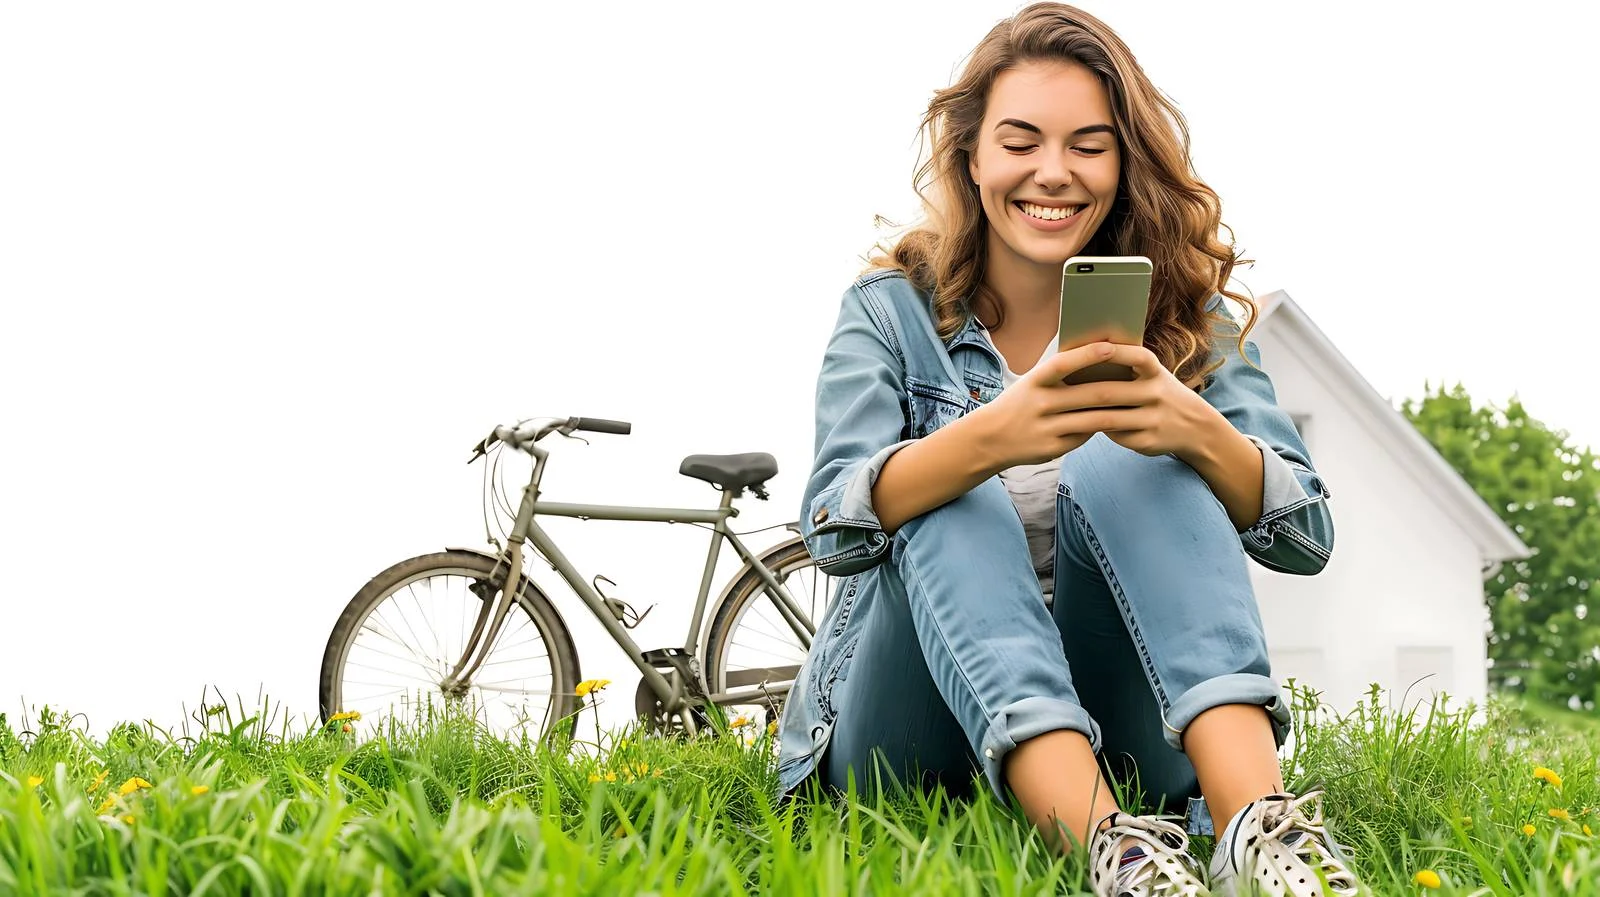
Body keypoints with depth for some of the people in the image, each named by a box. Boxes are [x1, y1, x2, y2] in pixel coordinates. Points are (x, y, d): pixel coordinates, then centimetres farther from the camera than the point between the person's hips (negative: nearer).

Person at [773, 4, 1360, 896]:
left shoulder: (1185, 315, 6)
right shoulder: (893, 312, 2)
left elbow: (1306, 536, -7)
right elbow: (835, 527, -16)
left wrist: (1196, 432, -30)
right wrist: (992, 437, -37)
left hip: (1113, 727, 1)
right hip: (916, 738, 0)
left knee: (1122, 469, -24)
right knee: (957, 508, -27)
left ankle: (1257, 819, -46)